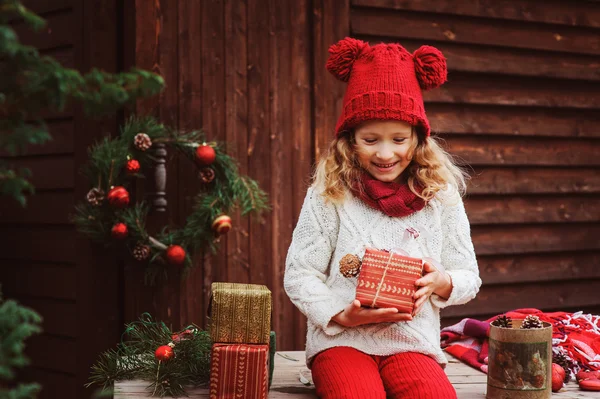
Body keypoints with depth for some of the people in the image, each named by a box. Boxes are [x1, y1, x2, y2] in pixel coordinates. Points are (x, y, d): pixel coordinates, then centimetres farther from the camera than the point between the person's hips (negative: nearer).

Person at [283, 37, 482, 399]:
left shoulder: (441, 197, 7)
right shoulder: (328, 195, 2)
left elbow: (469, 277, 12)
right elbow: (299, 274, 2)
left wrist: (440, 282, -11)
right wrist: (343, 314, -14)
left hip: (413, 342, 2)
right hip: (342, 340, -2)